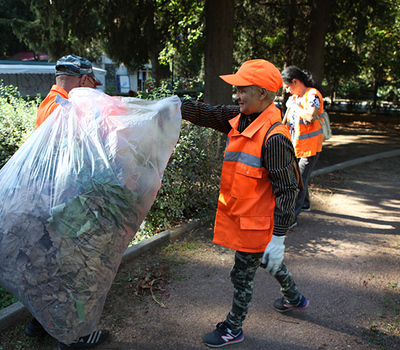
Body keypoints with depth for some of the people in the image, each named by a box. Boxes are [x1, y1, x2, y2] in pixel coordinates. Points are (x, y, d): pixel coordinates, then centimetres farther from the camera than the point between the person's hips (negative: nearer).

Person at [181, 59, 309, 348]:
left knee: (242, 275, 9)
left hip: (256, 222, -9)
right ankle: (294, 298, 54)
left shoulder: (274, 137, -27)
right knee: (267, 262, 29)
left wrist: (278, 238, -23)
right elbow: (205, 113, 5)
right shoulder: (240, 119, -2)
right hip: (238, 214, 9)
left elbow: (286, 191, -24)